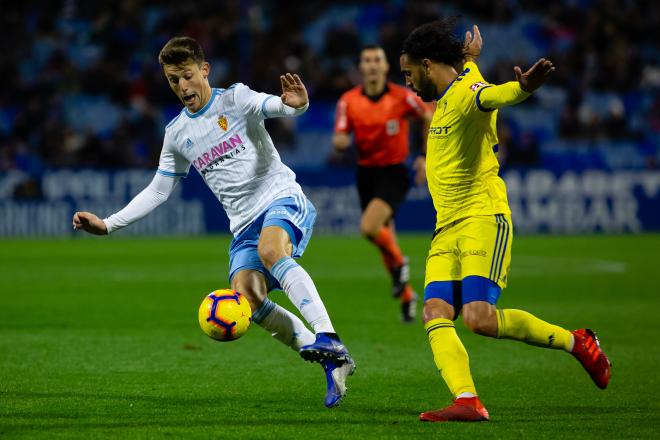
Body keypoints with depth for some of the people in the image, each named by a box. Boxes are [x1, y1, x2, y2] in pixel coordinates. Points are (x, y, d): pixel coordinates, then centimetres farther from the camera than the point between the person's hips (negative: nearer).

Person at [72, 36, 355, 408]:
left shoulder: (234, 99, -2)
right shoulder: (177, 134, 14)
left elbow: (271, 105, -22)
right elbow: (158, 191, 21)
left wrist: (294, 104, -47)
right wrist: (107, 225, 12)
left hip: (282, 197, -5)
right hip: (244, 221, 5)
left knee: (270, 249, -38)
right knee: (245, 298, -22)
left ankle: (327, 339, -45)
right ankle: (331, 362, -15)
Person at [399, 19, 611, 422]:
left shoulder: (468, 92, -12)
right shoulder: (446, 97, 18)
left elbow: (493, 95, -37)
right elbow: (468, 68, 42)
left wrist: (523, 87, -60)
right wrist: (470, 54, 66)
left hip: (483, 220, -9)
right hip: (447, 227, 9)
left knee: (480, 318, -19)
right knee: (436, 316, -10)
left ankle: (575, 341, 0)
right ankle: (468, 402, -19)